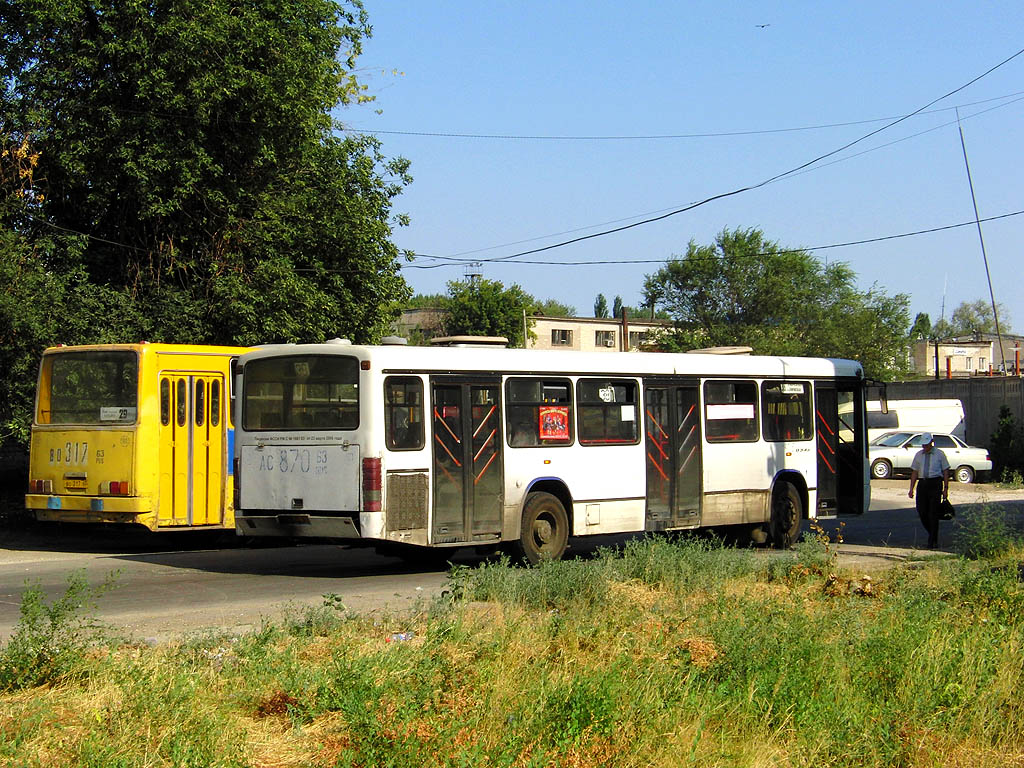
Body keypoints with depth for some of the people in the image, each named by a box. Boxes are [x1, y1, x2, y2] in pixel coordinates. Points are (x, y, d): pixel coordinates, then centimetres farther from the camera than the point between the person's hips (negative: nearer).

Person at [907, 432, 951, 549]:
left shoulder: (939, 454, 3)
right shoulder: (919, 455, 13)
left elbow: (945, 471, 3)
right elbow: (914, 472, 13)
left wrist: (945, 488, -3)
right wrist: (911, 489, 6)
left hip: (935, 483, -4)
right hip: (922, 483, 4)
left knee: (933, 513, -6)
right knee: (921, 512, 0)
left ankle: (933, 541, -1)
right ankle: (932, 534, 22)